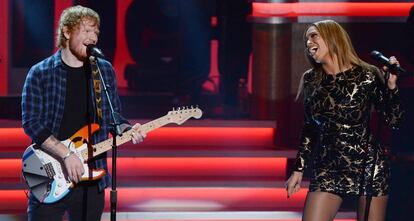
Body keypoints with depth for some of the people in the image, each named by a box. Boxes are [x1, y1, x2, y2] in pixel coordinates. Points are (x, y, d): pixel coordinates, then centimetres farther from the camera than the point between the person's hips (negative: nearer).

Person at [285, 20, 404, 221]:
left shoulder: (367, 76, -5)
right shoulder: (311, 81, 7)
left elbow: (393, 121, -4)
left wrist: (391, 85, -17)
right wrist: (298, 169, 14)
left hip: (368, 165, -3)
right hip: (328, 167, 3)